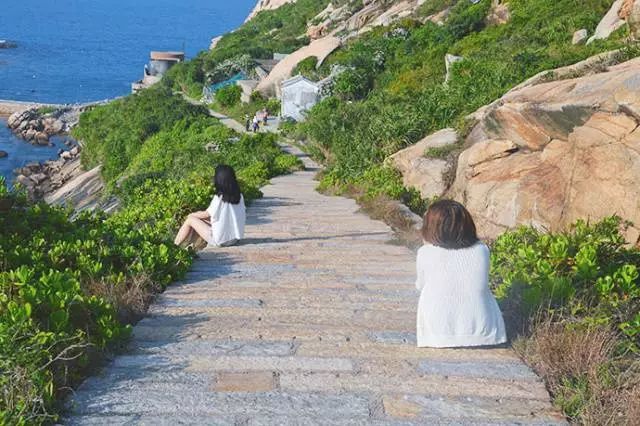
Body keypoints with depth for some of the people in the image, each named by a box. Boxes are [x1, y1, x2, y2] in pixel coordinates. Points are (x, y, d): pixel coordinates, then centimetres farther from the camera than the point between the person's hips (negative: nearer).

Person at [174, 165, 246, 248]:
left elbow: (206, 214, -6)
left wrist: (192, 215, 15)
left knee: (190, 219, 11)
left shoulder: (219, 198, -20)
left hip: (220, 240, -7)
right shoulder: (240, 196, -2)